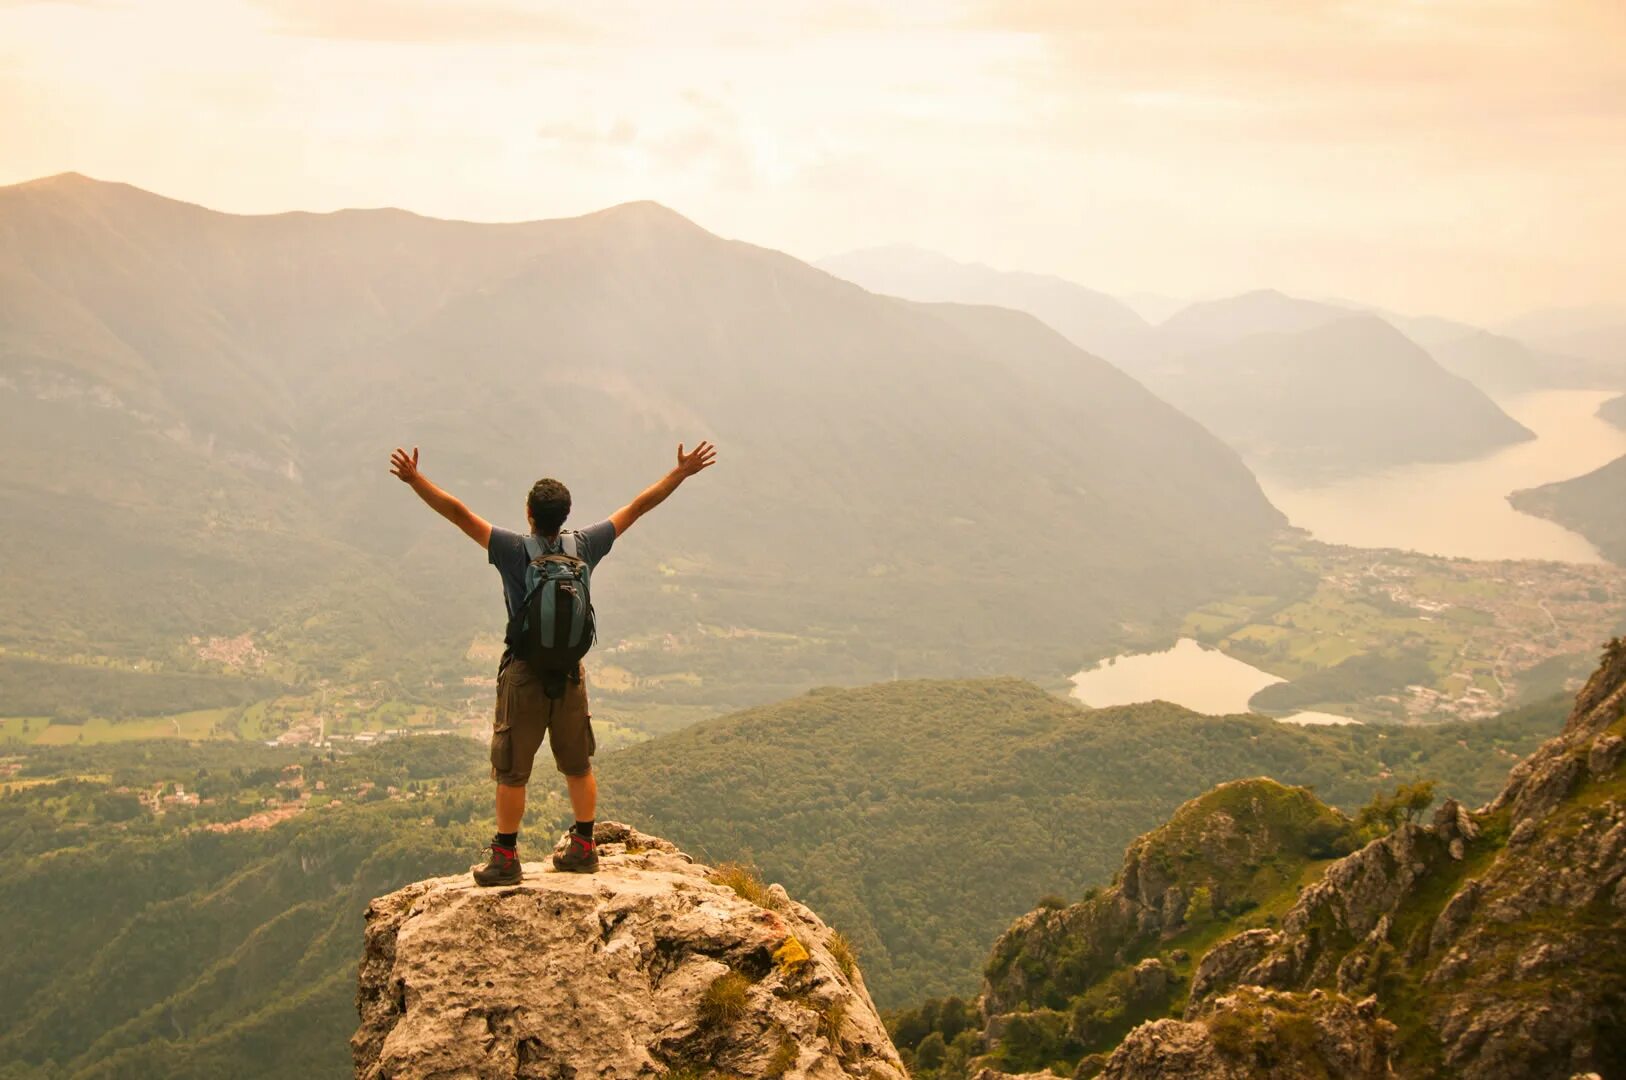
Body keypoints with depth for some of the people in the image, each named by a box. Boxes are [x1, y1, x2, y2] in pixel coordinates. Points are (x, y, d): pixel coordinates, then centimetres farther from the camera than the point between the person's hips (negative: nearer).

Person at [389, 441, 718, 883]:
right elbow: (639, 506, 2)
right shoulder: (584, 547, -5)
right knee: (578, 767, 17)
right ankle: (583, 847, 27)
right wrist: (682, 472, 9)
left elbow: (459, 514, -20)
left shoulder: (515, 550, -15)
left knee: (511, 773, 7)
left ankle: (505, 858, 13)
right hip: (571, 675, 4)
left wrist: (415, 479, -18)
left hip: (524, 676, -4)